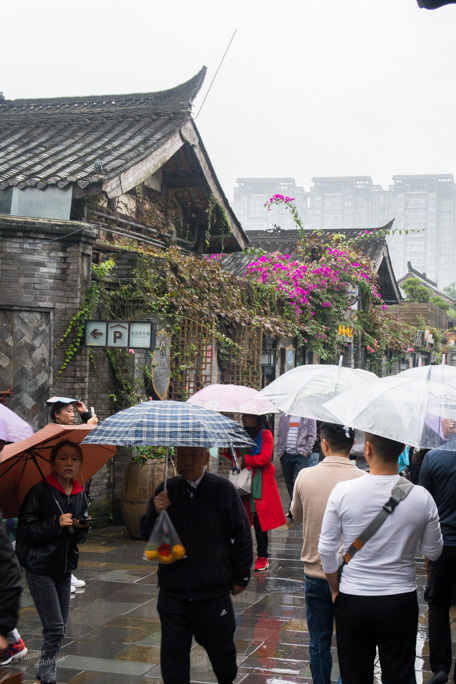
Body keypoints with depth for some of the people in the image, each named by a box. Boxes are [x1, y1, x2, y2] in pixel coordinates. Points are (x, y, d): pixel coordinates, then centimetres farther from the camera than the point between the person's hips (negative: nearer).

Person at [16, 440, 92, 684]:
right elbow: (25, 530, -14)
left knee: (60, 627, 9)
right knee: (54, 627, -11)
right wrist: (56, 523, -25)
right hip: (40, 567, -6)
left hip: (64, 567, 6)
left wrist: (82, 527, -10)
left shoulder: (80, 495, 7)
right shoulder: (40, 492, -11)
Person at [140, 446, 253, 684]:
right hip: (172, 591, 2)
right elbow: (147, 534, 6)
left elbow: (242, 535, 1)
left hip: (213, 592, -1)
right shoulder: (166, 490, 2)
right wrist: (155, 513, -15)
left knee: (221, 647, 15)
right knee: (173, 654, 6)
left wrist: (240, 577, 2)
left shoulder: (222, 490, -5)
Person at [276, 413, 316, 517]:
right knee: (289, 482, 9)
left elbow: (312, 436, 1)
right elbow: (279, 435, 18)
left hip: (301, 455, -4)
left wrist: (306, 451, -8)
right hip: (286, 454, 4)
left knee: (298, 482, -11)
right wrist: (279, 451, 7)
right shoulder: (284, 417, 15)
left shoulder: (308, 417, 3)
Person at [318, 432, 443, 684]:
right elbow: (433, 552, 2)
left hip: (353, 600, 0)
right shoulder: (421, 497, -12)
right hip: (401, 601, 1)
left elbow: (326, 549, -6)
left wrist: (335, 589, 9)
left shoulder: (343, 491, -14)